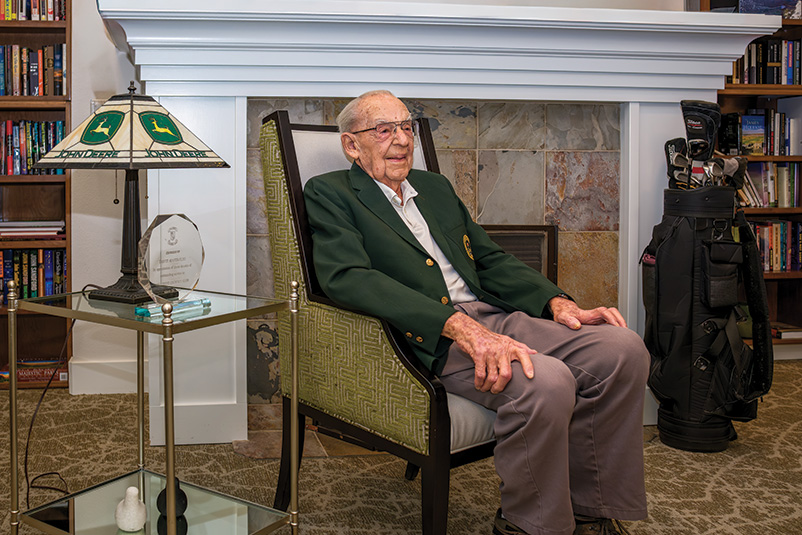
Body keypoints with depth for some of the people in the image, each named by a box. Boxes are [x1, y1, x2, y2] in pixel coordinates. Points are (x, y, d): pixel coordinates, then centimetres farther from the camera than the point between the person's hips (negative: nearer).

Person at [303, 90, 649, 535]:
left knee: (623, 348, -13)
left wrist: (555, 301, 4)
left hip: (496, 316, 7)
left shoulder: (436, 186, 26)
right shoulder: (329, 194, 4)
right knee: (545, 380, -33)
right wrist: (460, 326, -25)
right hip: (427, 339, -7)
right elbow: (348, 278, -14)